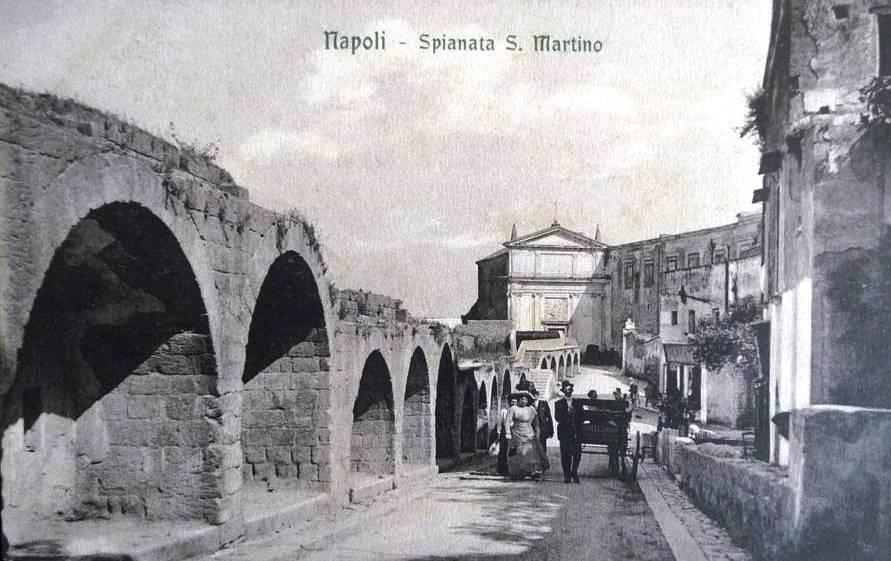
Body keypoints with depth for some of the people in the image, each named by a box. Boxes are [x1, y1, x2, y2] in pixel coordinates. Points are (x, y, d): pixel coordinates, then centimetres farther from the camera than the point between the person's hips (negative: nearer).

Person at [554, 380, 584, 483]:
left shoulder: (577, 403, 16)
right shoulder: (559, 403, 8)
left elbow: (581, 417, 13)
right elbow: (558, 417, -4)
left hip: (576, 433, 2)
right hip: (564, 433, -2)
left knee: (577, 453, -7)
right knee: (565, 454, -3)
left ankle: (574, 474, 6)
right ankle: (567, 476, 4)